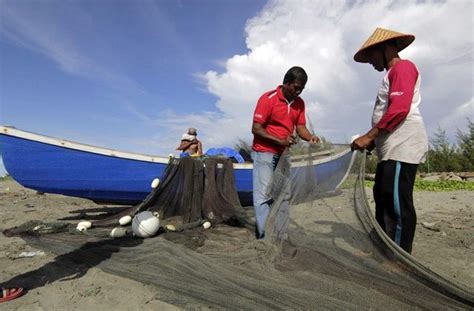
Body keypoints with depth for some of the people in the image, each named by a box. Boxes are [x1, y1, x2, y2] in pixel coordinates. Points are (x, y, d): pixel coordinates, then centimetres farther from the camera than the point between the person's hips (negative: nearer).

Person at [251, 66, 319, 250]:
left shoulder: (299, 103, 6)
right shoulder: (268, 98, -12)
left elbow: (300, 127, 5)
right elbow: (256, 129, -14)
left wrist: (310, 137, -18)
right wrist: (280, 140, -23)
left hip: (284, 154, 6)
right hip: (264, 153, -6)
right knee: (263, 196, -6)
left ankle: (282, 238, 15)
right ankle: (263, 238, 4)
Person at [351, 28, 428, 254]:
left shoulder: (402, 67, -2)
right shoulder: (392, 74, 26)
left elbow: (399, 108, -17)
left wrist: (369, 136, -18)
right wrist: (374, 141, 20)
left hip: (402, 146, -10)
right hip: (390, 149, 10)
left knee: (397, 201, -9)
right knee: (383, 197, 12)